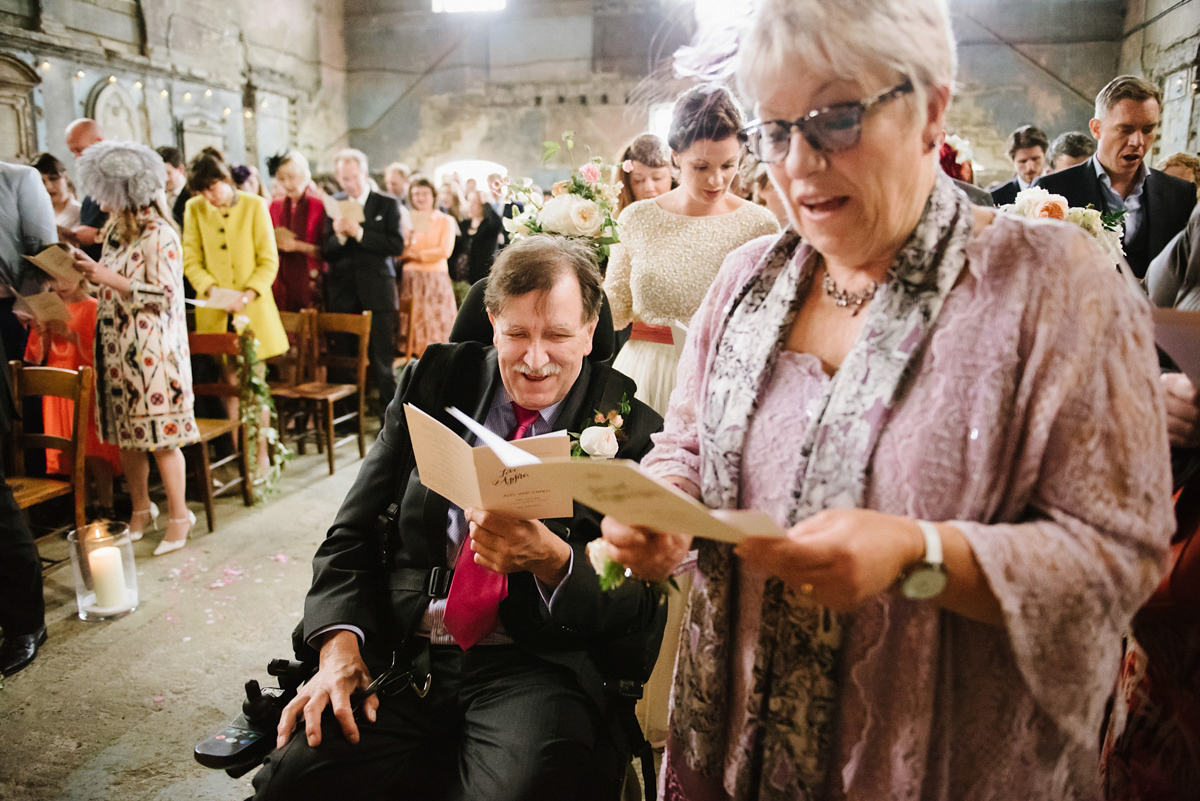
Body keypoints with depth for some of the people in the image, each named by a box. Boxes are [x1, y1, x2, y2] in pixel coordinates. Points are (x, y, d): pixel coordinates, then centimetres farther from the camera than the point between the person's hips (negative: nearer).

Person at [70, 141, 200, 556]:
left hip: (152, 351, -8)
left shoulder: (159, 235, -12)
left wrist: (109, 278, -16)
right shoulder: (115, 230, 13)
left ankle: (178, 515, 10)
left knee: (160, 436, -3)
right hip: (116, 347, 8)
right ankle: (141, 510, 26)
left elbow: (164, 296, -16)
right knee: (125, 433, 12)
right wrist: (91, 270, 3)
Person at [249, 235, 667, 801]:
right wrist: (339, 644, -10)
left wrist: (551, 559, -24)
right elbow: (354, 532, 7)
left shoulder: (630, 431, -1)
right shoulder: (434, 381, 8)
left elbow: (637, 608, -4)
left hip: (539, 666, -2)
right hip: (405, 653, 3)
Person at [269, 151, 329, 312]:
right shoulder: (276, 205, 12)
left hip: (310, 281, -4)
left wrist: (298, 246, -15)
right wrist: (275, 243, -4)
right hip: (281, 282, 4)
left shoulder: (320, 205, -3)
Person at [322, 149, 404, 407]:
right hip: (343, 295, 2)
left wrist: (359, 233, -14)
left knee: (382, 360, -2)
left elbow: (397, 246, -8)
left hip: (377, 292, -2)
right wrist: (339, 235, -13)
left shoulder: (388, 204, 4)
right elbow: (325, 253, 6)